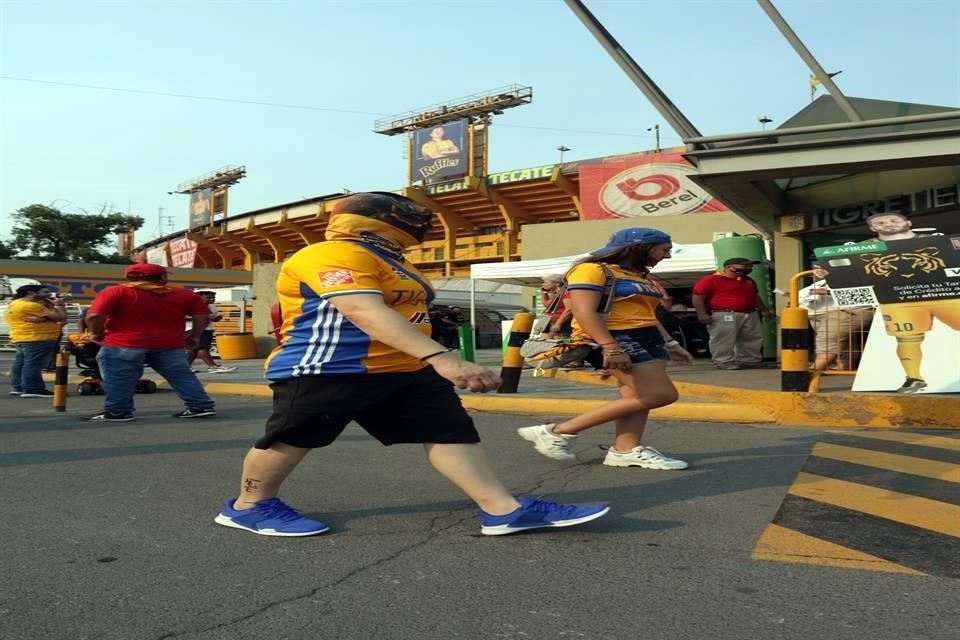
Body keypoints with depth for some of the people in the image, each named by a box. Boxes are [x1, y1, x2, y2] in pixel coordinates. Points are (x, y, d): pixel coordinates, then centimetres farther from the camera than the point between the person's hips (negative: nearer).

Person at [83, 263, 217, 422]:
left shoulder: (115, 292, -2)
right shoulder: (184, 295, 7)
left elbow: (94, 316, -8)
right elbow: (202, 316, 8)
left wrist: (97, 334, 8)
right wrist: (194, 336, 19)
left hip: (123, 344, -3)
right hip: (170, 345, 3)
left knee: (118, 379, 9)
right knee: (182, 376, 11)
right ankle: (202, 406, 10)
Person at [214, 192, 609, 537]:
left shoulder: (389, 261, 17)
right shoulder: (334, 255, -17)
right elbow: (368, 313, -30)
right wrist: (442, 358, -38)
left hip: (405, 371, 10)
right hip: (327, 370, -9)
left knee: (451, 431, 1)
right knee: (295, 438, 5)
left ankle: (504, 510, -1)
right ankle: (249, 506, 27)